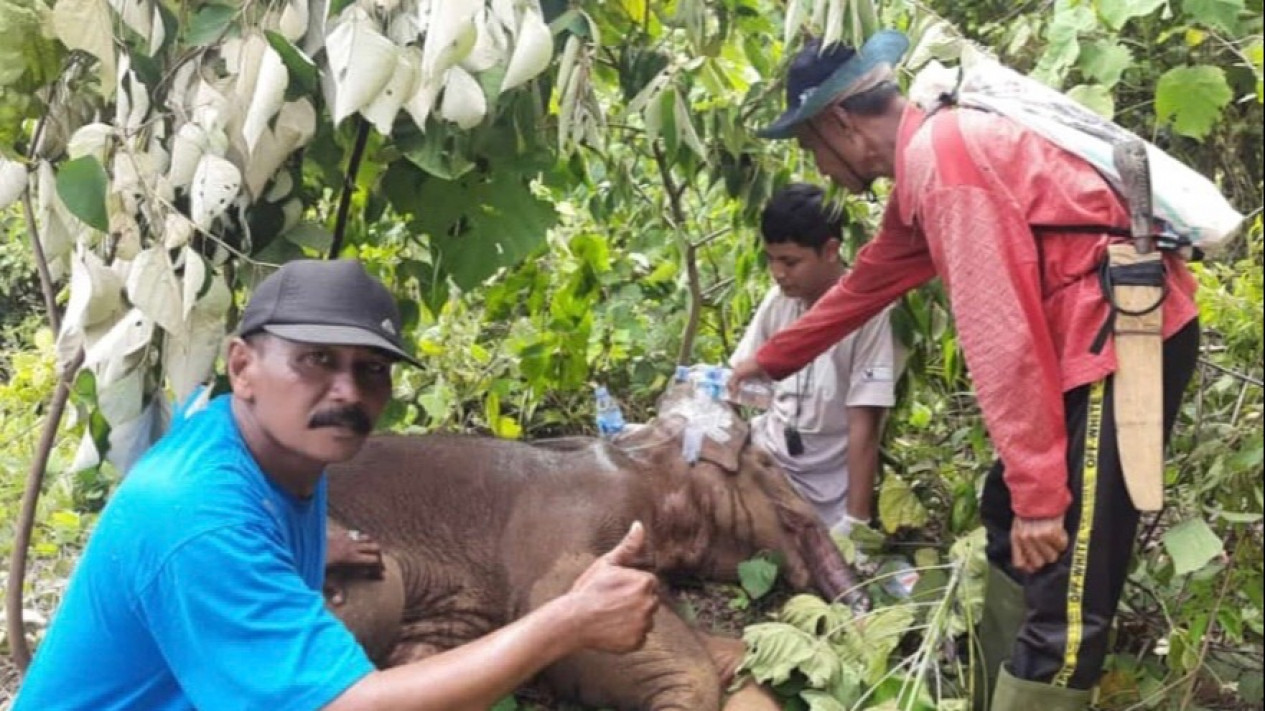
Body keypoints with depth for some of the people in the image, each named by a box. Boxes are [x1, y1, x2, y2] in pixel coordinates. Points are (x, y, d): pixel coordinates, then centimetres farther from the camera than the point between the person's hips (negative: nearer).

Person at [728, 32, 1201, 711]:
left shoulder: (941, 153, -16)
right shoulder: (923, 161, 16)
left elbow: (1001, 329, -22)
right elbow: (866, 283, 31)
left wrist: (1041, 493, -21)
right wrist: (770, 358, 41)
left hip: (1128, 332, -11)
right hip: (1094, 337, 11)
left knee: (1063, 589, -10)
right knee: (1008, 515, 23)